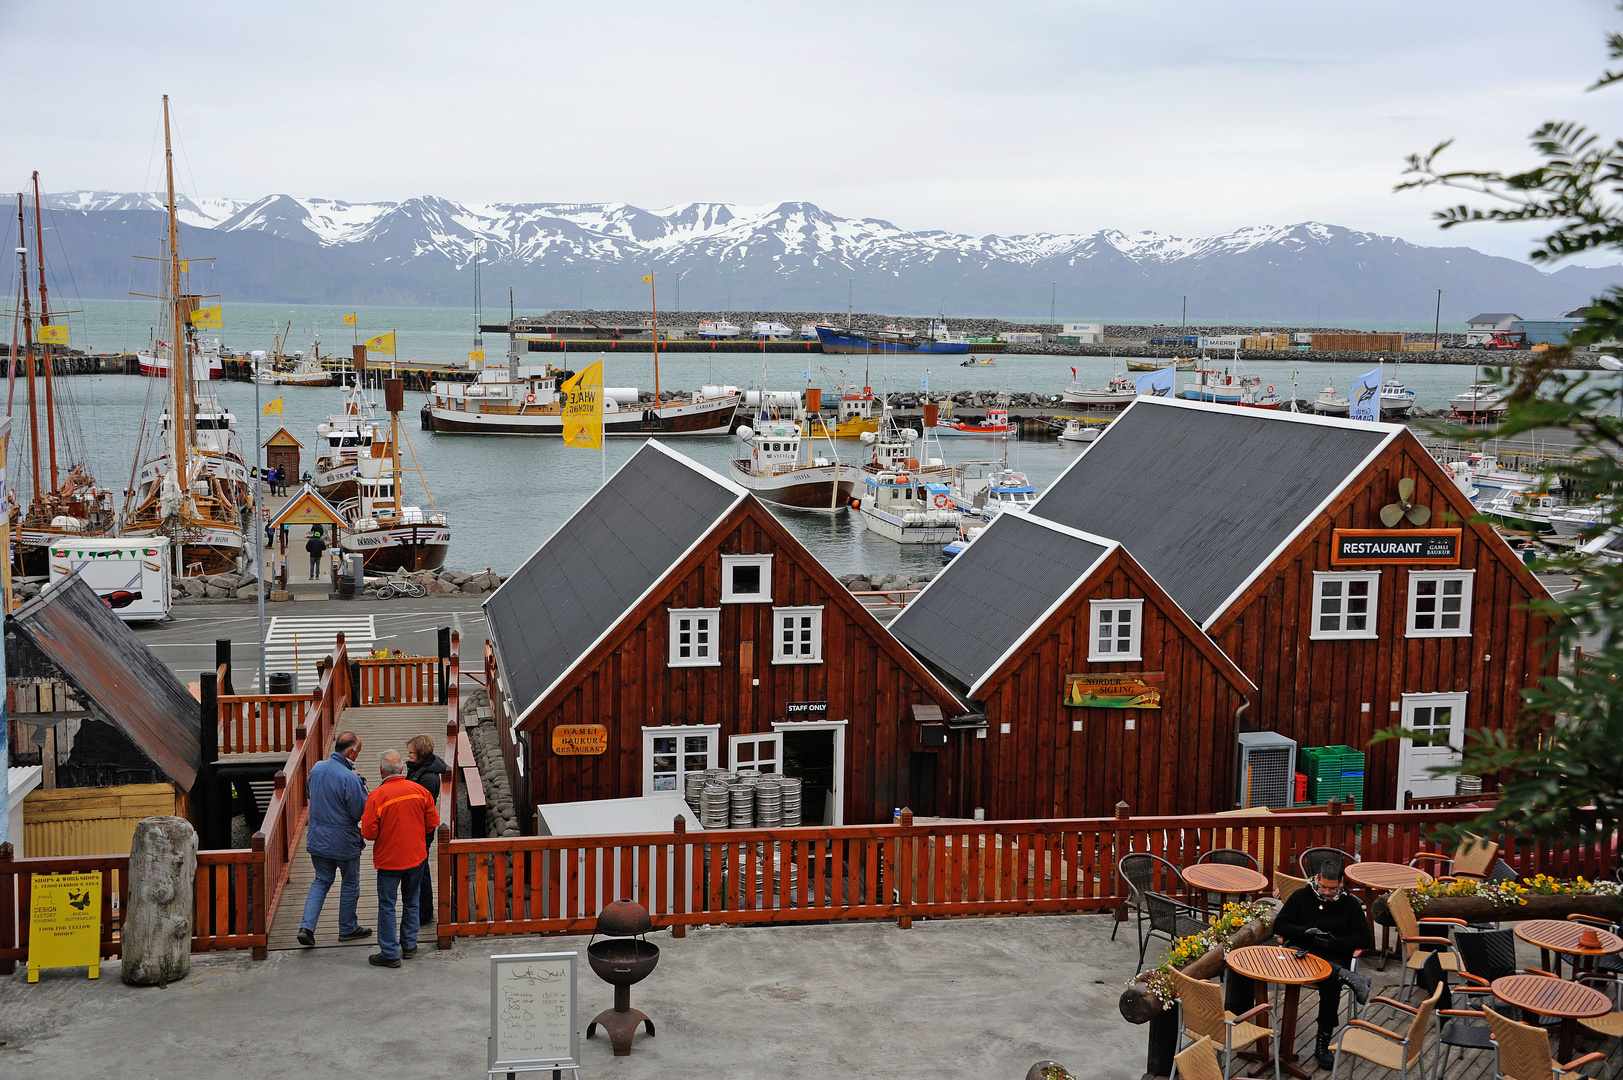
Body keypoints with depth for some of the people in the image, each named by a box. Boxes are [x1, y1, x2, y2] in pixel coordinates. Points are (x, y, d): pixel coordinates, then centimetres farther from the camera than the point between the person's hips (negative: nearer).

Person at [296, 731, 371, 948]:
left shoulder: (317, 768, -2)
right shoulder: (349, 778, -25)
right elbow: (361, 811, -19)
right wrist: (361, 783, -10)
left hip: (317, 838, 6)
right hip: (343, 840, -6)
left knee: (321, 880, 18)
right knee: (350, 884, 13)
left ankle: (307, 926, 5)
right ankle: (348, 928, 26)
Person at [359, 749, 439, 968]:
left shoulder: (377, 796, -18)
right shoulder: (419, 791, -5)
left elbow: (369, 832, -17)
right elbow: (432, 822, 2)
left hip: (389, 858, -4)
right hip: (416, 856, 4)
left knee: (387, 905, 5)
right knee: (411, 901, 19)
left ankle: (390, 953, 9)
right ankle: (409, 945, 28)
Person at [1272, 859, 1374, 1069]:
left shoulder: (1350, 904, 12)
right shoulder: (1301, 896, 12)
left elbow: (1364, 938, 4)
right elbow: (1279, 926, 7)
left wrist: (1334, 942, -11)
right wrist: (1305, 932, -11)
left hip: (1333, 959, 0)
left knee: (1331, 984, -33)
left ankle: (1322, 1045, -22)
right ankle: (1350, 978, -38)